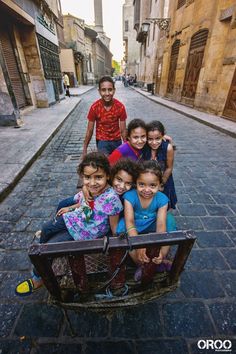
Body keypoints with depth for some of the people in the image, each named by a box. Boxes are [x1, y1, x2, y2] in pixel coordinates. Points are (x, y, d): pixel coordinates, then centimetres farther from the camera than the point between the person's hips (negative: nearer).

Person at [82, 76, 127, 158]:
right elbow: (89, 131, -9)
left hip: (117, 141, 2)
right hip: (102, 141, -2)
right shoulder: (94, 107, -16)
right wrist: (84, 150, -7)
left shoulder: (120, 107, -14)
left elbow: (123, 130, -8)